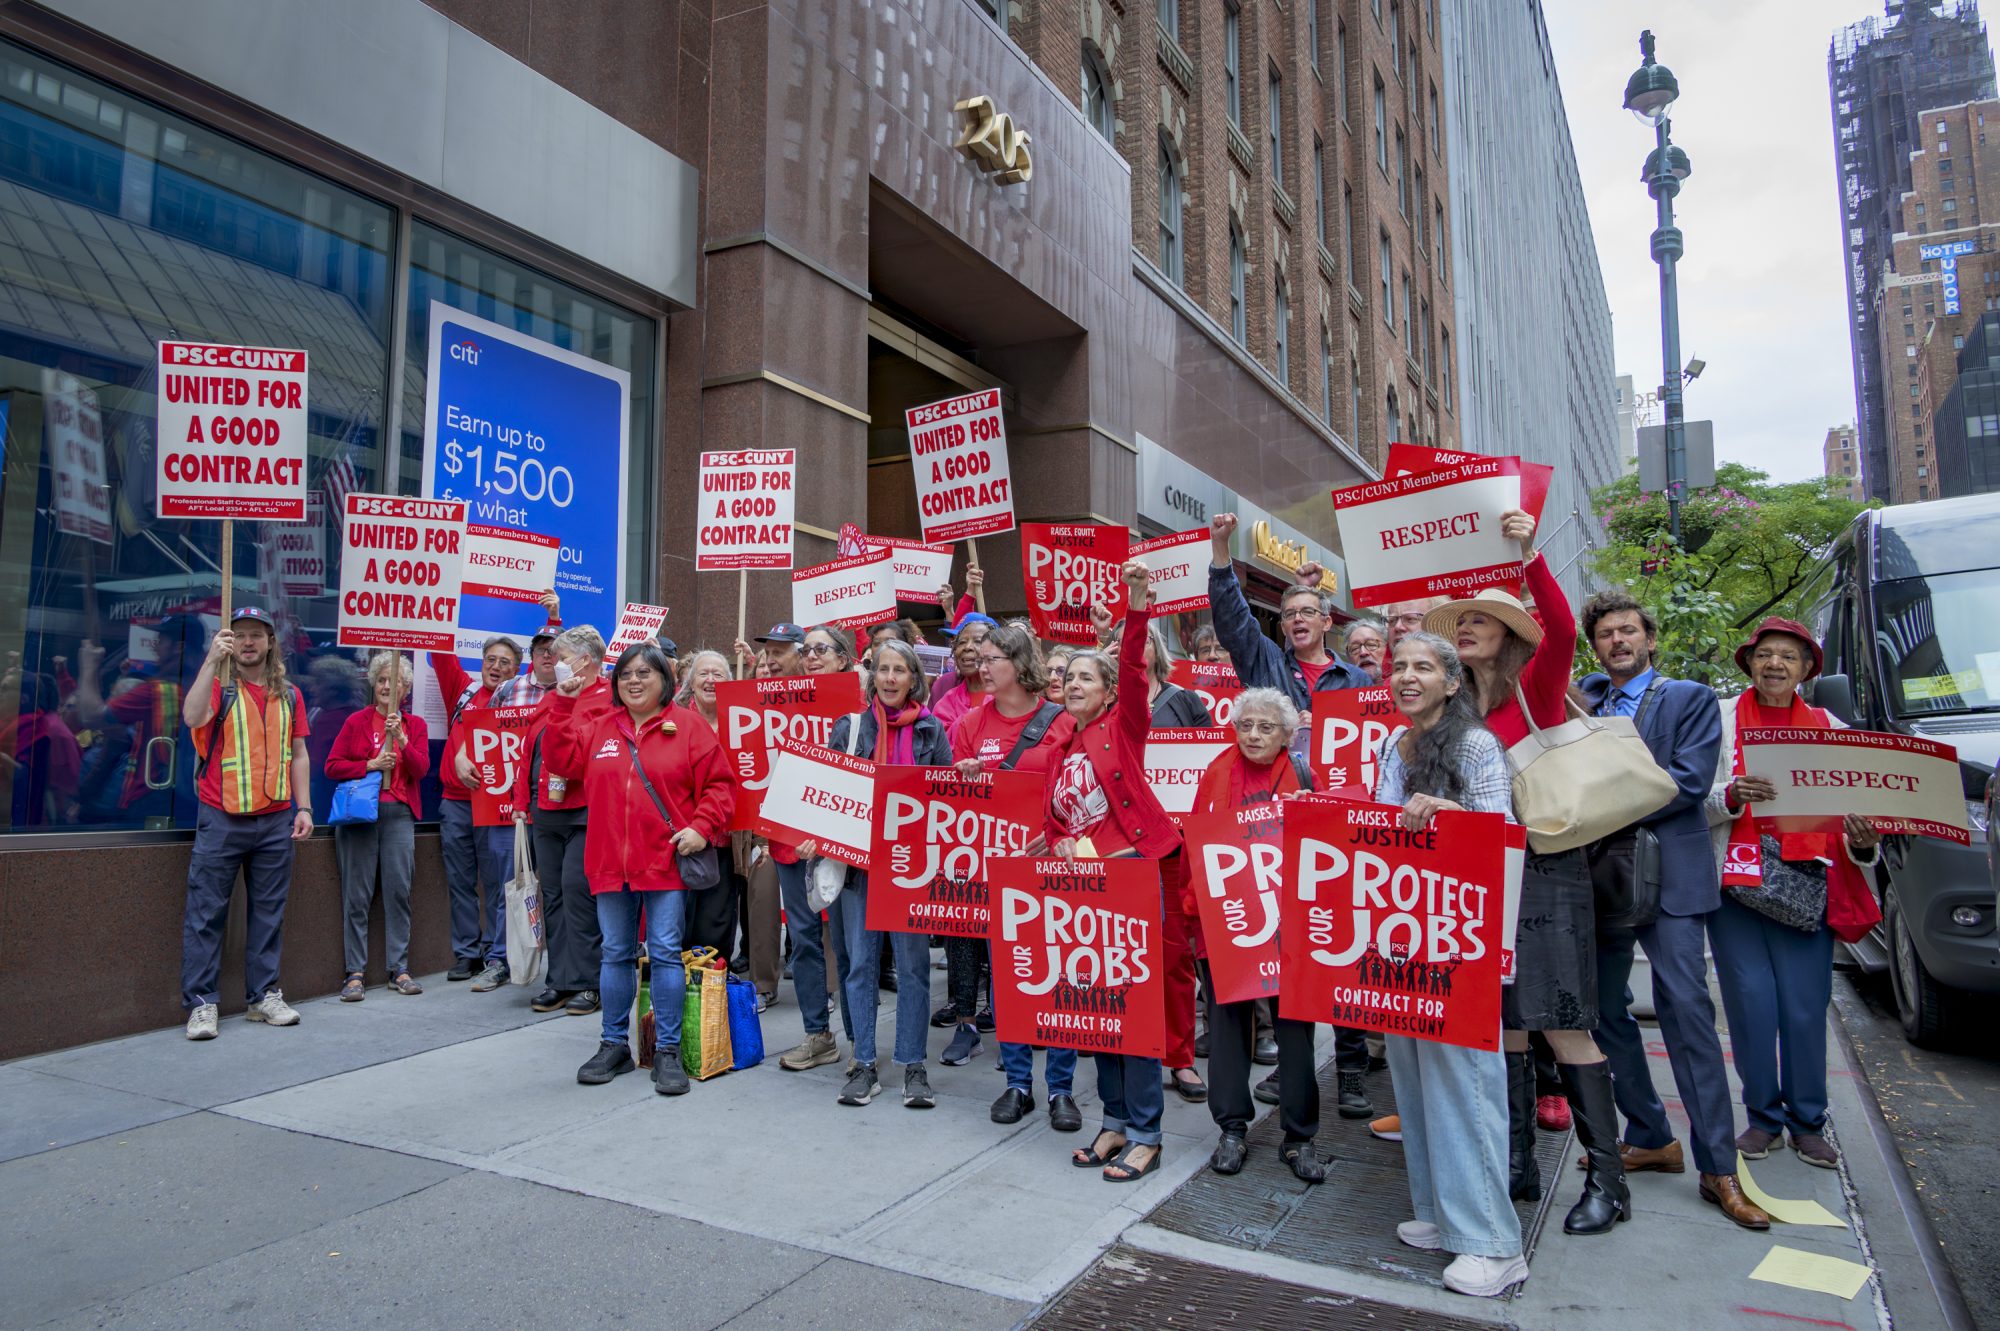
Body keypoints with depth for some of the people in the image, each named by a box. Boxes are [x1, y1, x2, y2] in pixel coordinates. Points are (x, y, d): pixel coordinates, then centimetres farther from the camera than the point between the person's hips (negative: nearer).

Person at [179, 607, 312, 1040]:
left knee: (269, 912, 8)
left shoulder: (289, 695, 12)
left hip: (276, 821, 3)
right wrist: (212, 660, -25)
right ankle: (201, 1003, 6)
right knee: (206, 912, -1)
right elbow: (193, 717, -21)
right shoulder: (219, 685, 1)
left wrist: (304, 808, 6)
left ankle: (263, 996, 16)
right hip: (222, 820, -3)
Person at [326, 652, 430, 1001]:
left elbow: (421, 769, -1)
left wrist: (401, 738, -13)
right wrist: (371, 765, -10)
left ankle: (399, 970, 8)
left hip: (399, 815, 1)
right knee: (356, 895, -2)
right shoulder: (356, 721, 8)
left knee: (399, 892, 0)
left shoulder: (415, 725, 12)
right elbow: (332, 765, 3)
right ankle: (354, 973, 4)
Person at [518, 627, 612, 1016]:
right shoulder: (550, 699, 19)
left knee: (577, 890, -8)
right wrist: (522, 801, 15)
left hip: (583, 813, -8)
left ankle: (587, 982, 2)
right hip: (544, 812, 8)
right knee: (552, 894, 10)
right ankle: (559, 980, 18)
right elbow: (530, 751, 20)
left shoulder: (607, 699, -6)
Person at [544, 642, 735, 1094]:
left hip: (667, 861, -4)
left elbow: (717, 784, -3)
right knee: (615, 953, 13)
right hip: (611, 862, 4)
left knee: (666, 952, -1)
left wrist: (702, 827, -15)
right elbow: (559, 761, 6)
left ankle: (668, 1051, 9)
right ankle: (614, 1045, 26)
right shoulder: (597, 726, 11)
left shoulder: (688, 726, -1)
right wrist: (562, 705, 2)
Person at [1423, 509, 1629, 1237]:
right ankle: (1517, 1163, 20)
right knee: (1499, 1023, 9)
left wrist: (1532, 559, -34)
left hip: (1543, 869, -5)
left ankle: (1607, 1178, 7)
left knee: (1563, 1025, -4)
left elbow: (1562, 631, -23)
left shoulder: (1535, 686, -3)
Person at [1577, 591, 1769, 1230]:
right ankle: (1650, 1138, 24)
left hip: (1669, 874, -5)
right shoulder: (1581, 699, 14)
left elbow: (1689, 783, -11)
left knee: (1685, 1011, -7)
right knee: (1605, 1011, 9)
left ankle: (1717, 1167, 3)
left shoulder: (1691, 698, 2)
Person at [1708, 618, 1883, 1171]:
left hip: (1805, 882, 1)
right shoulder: (1720, 719, 5)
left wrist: (1863, 842, -11)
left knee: (1806, 1006, 2)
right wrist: (1730, 796, -18)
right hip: (1736, 877, -1)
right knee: (1751, 1000, 1)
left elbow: (1849, 811, 8)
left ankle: (1807, 1121, 18)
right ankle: (1764, 1115, 17)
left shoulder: (1829, 728, 12)